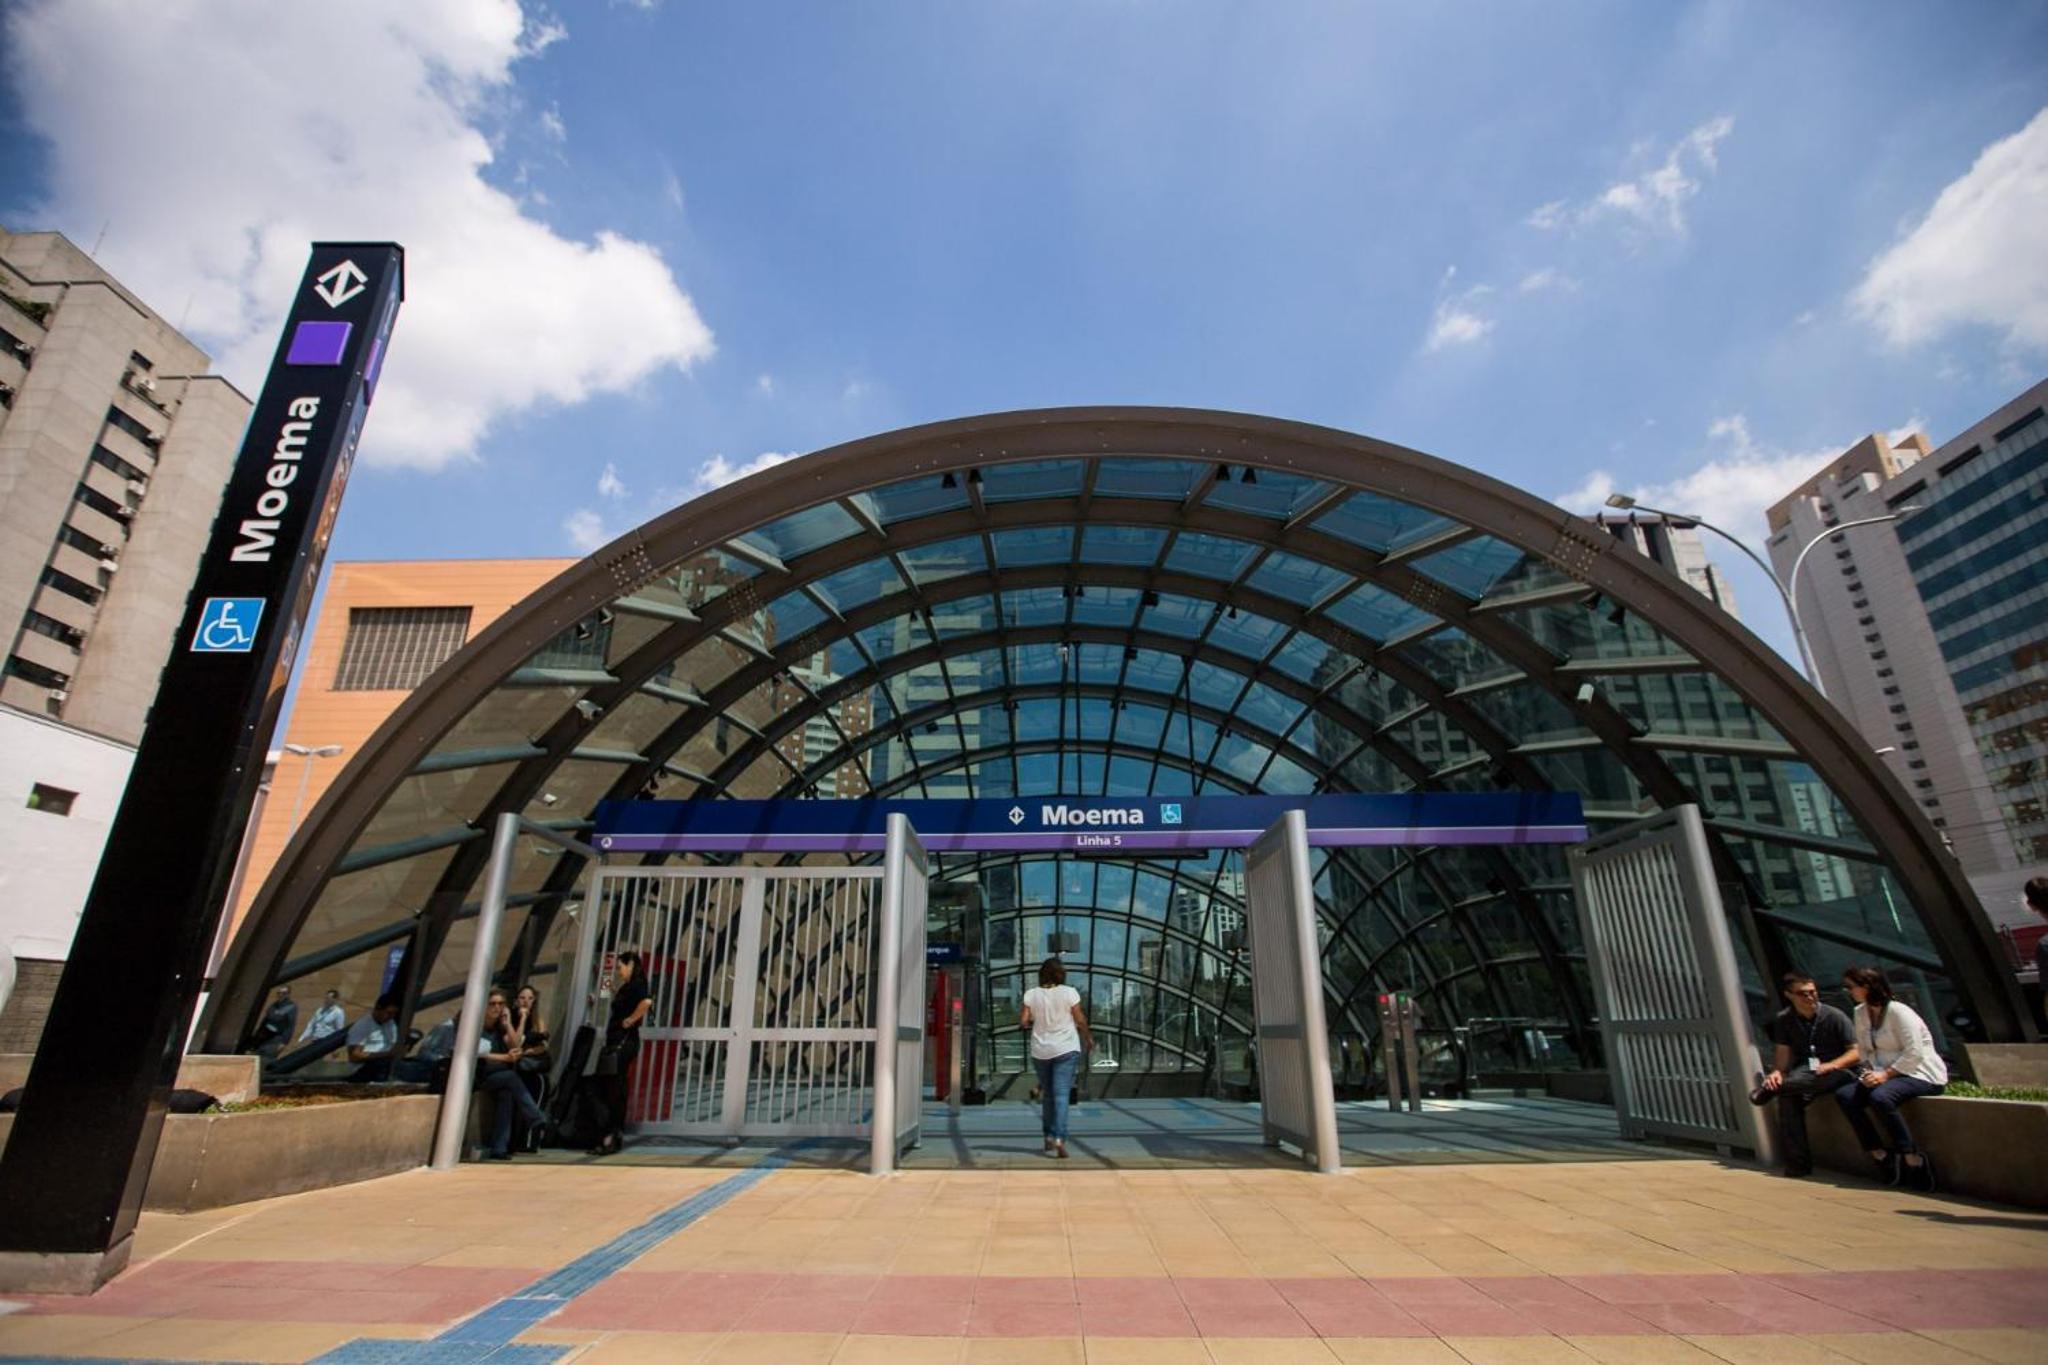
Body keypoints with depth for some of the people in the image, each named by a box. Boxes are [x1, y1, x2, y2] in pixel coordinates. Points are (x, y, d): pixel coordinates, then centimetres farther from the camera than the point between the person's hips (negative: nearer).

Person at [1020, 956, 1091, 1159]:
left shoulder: (1031, 994, -2)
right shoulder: (1069, 992, -7)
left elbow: (1023, 1021, -5)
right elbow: (1080, 1021, -4)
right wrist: (1088, 1039, 13)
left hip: (1040, 1051, 3)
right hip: (1066, 1050, -2)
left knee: (1047, 1094, 18)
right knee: (1061, 1094, -4)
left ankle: (1049, 1136, 25)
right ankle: (1060, 1138, -18)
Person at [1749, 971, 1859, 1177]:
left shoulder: (1835, 1017, -7)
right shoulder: (1784, 1019, 4)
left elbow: (1856, 1051, -8)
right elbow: (1783, 1051, 2)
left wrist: (1832, 1065, -26)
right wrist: (1777, 1072, -20)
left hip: (1839, 1070, -3)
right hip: (1806, 1069, 3)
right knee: (1788, 1097, -28)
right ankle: (1797, 1163, -23)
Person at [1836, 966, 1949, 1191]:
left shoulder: (1898, 1012, -15)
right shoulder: (1861, 1013, 9)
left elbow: (1914, 1053, -19)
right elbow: (1863, 1050, 12)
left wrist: (1886, 1074, -22)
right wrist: (1869, 1071, -6)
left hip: (1922, 1075, -8)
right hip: (1886, 1074, 8)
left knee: (1880, 1097, -36)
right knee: (1845, 1095, -15)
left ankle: (1914, 1159, -22)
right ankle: (1880, 1155, -13)